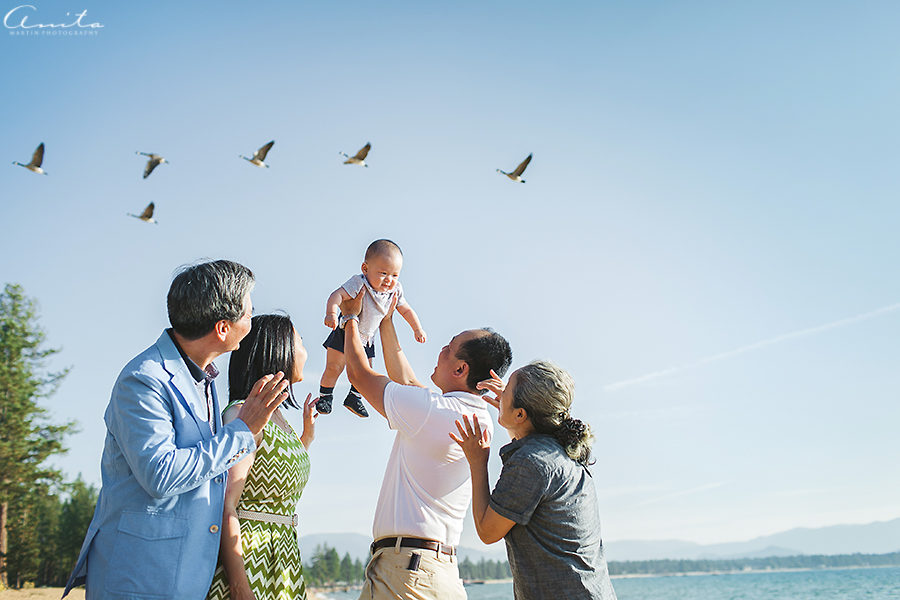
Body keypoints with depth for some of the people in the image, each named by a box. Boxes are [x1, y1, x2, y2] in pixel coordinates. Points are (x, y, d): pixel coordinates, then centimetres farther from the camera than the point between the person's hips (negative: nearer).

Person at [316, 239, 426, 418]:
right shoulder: (359, 284, -30)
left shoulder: (395, 291, -13)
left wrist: (418, 329, 1)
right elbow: (337, 295, -39)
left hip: (366, 339, 5)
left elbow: (406, 310, 3)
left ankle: (354, 398, 35)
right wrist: (331, 312, -56)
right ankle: (325, 396, 23)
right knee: (334, 368, -3)